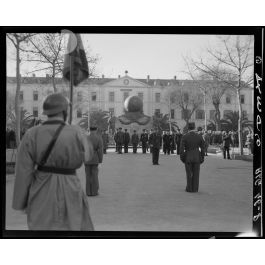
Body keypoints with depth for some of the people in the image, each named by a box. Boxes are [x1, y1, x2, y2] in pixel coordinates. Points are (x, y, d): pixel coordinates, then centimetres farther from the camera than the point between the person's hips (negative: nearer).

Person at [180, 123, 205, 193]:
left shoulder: (184, 137, -10)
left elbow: (181, 148, -14)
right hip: (197, 158, 2)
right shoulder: (199, 136, -3)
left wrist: (181, 158, -3)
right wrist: (202, 158, 8)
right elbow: (202, 148, -1)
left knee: (189, 174, 10)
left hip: (188, 158, -1)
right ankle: (195, 189, 11)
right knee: (196, 174, 9)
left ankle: (189, 189, 13)